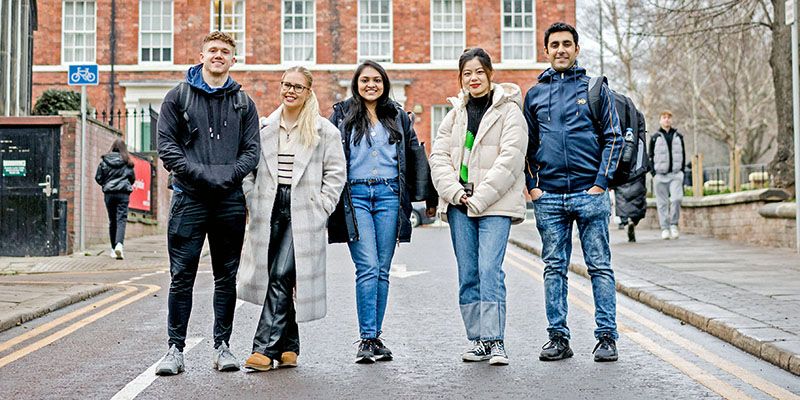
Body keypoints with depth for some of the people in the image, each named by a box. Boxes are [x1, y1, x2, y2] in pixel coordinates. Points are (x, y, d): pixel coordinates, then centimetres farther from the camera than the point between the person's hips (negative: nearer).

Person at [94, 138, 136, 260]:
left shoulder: (104, 161, 0)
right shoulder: (127, 162, 0)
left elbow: (98, 178, 3)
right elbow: (132, 178, 6)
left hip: (109, 193, 2)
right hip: (123, 193, -1)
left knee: (112, 221, 11)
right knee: (121, 219, -5)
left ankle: (114, 248, 14)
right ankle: (119, 244, -27)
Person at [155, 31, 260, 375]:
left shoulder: (243, 102, 12)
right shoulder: (179, 96, 7)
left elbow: (252, 150, 7)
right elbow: (166, 143, -1)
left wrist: (228, 176, -11)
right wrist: (198, 173, -13)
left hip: (230, 200, 2)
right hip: (189, 197, -2)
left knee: (227, 277, 7)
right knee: (181, 276, -1)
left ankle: (222, 346, 16)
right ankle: (176, 348, 6)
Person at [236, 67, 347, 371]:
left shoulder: (324, 131, 2)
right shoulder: (264, 128, 11)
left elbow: (336, 174, 2)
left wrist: (319, 209, -5)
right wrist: (253, 203, 5)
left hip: (303, 214, -4)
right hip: (269, 212, 4)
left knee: (282, 277, -12)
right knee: (276, 280, 6)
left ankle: (265, 348, -11)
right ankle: (289, 347, 18)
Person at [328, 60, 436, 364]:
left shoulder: (398, 116, 15)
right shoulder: (342, 115, 9)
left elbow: (415, 157, 16)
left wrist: (428, 197, 14)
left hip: (389, 195, 2)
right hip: (355, 196, -2)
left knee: (382, 270, 4)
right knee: (368, 268, -12)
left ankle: (374, 338, 11)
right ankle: (368, 339, -9)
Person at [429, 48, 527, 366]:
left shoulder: (509, 111, 0)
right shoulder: (454, 114, 16)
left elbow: (510, 159, -9)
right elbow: (438, 156, 9)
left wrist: (479, 197, -13)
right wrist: (455, 192, -7)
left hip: (496, 204, -5)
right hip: (459, 205, 5)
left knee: (489, 270, -15)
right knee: (467, 275, 5)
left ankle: (495, 340, -11)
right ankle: (478, 340, 13)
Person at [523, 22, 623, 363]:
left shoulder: (595, 89, 5)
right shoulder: (535, 94, 12)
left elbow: (613, 138, 2)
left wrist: (601, 183, -7)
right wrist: (532, 185, 5)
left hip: (589, 193, -2)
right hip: (548, 197, 3)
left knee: (600, 267, 0)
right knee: (554, 269, 6)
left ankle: (606, 337, 6)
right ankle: (558, 337, 13)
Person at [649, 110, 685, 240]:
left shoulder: (678, 136, 12)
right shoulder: (655, 137, 6)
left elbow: (683, 155, 16)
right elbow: (651, 156, 6)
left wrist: (682, 171, 6)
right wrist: (653, 172, -3)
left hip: (676, 174, 1)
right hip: (660, 175, -1)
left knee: (677, 198, -16)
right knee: (662, 203, 0)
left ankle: (674, 224, 1)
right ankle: (665, 228, 7)